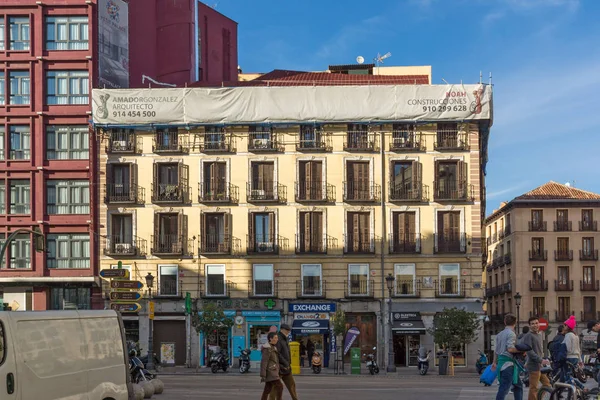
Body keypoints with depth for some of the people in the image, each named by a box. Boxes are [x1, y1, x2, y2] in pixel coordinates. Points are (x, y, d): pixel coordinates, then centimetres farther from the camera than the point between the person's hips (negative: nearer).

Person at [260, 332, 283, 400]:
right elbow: (263, 362, -19)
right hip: (270, 371, -10)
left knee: (268, 390, 10)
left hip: (272, 371, 10)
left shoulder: (272, 347, 14)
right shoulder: (267, 348, -17)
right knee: (279, 387, -11)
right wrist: (263, 375, -21)